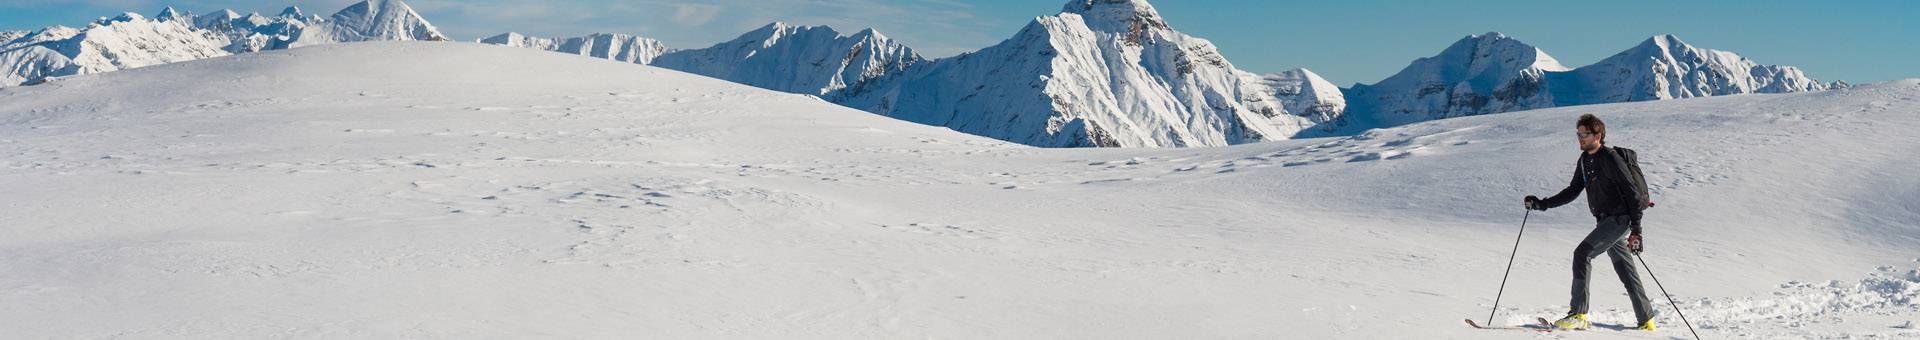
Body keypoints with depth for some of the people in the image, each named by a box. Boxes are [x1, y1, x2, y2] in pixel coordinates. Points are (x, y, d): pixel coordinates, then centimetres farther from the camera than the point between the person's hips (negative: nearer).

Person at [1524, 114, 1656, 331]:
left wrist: (1636, 230, -20)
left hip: (1620, 219, -9)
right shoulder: (1585, 160, 11)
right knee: (1625, 272, 13)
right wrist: (1542, 204, 8)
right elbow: (1573, 191, 18)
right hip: (1605, 221, 9)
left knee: (1582, 253, -20)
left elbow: (1632, 194, -16)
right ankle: (1646, 321, 23)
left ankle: (1579, 315, -21)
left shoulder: (1610, 158, -15)